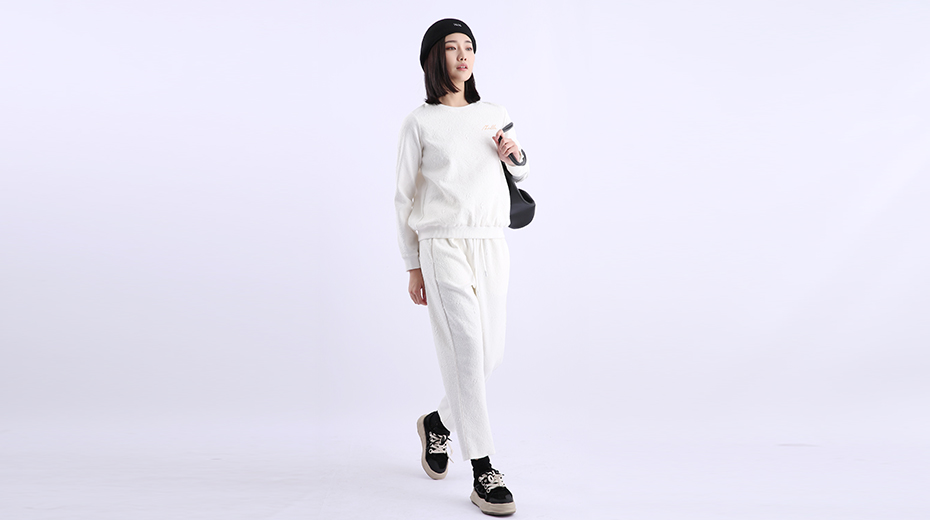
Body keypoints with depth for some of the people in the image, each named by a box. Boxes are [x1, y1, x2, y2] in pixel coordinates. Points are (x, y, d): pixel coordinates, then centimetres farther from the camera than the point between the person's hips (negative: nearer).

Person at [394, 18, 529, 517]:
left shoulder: (495, 115, 14)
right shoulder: (419, 123, 2)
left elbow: (518, 175, 27)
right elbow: (405, 198, 5)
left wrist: (516, 155, 3)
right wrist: (413, 267, 2)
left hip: (491, 244, 5)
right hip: (443, 245, -5)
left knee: (490, 352, 6)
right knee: (465, 349, -11)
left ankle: (438, 422, 33)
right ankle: (483, 472, -5)